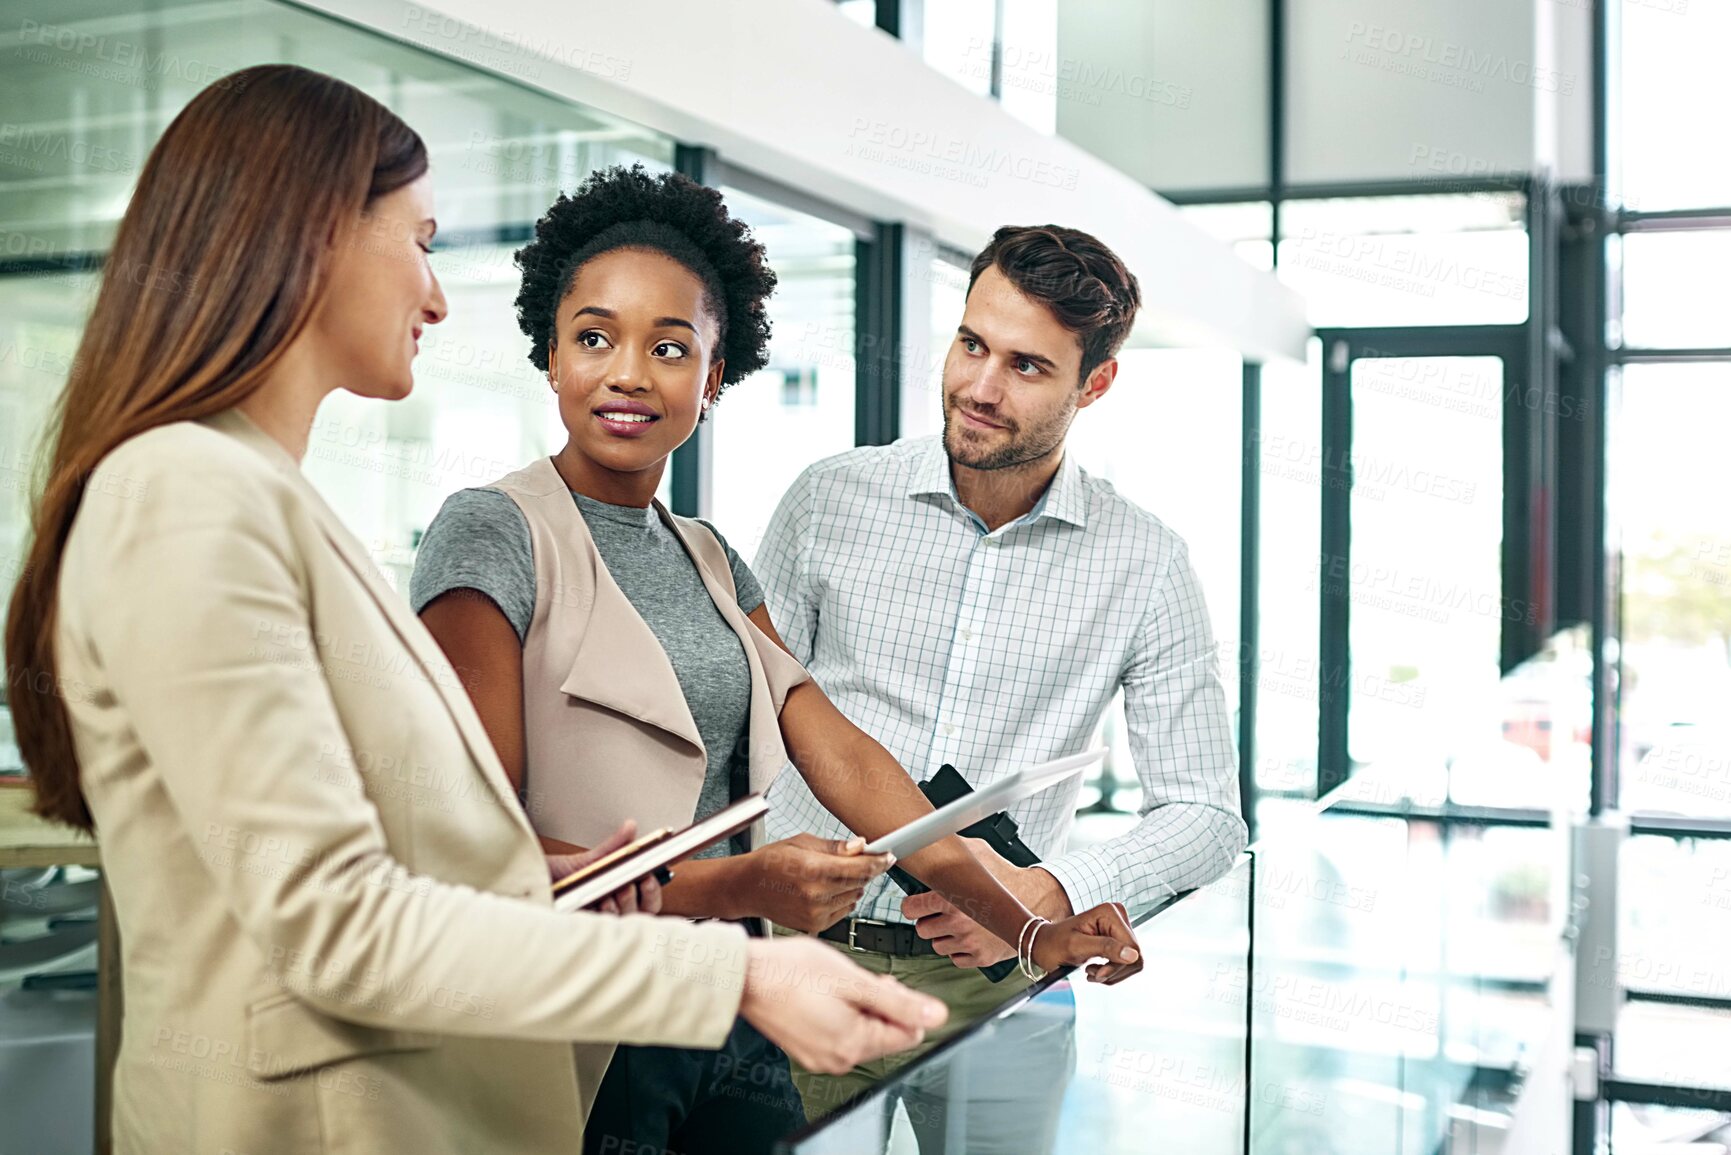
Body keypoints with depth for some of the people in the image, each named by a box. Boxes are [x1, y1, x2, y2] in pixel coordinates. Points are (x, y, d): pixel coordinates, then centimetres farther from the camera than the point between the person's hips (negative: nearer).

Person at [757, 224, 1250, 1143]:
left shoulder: (1146, 563, -1)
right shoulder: (830, 498, -1)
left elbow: (1205, 814, 1)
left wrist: (1053, 893, -14)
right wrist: (773, 858, -15)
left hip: (994, 973, 0)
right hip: (811, 947, 0)